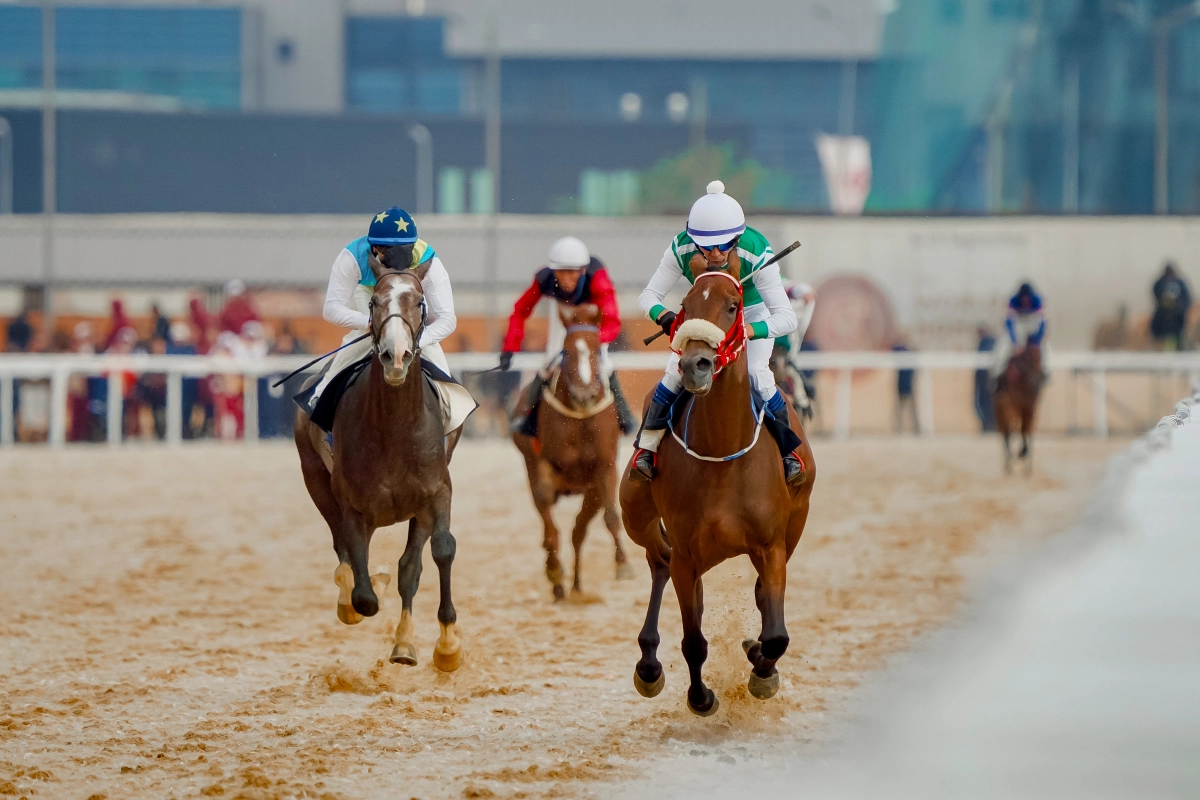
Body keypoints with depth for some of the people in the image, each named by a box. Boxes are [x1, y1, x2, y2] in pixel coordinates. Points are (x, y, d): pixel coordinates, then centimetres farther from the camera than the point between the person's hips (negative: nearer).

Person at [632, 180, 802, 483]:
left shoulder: (756, 255, -37)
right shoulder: (681, 250, -30)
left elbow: (787, 318, -39)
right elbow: (648, 296, -22)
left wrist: (746, 331, -56)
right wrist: (664, 316, -46)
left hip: (752, 316, -2)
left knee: (757, 373, -21)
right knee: (678, 368, -18)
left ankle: (788, 449, 0)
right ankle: (647, 445, -2)